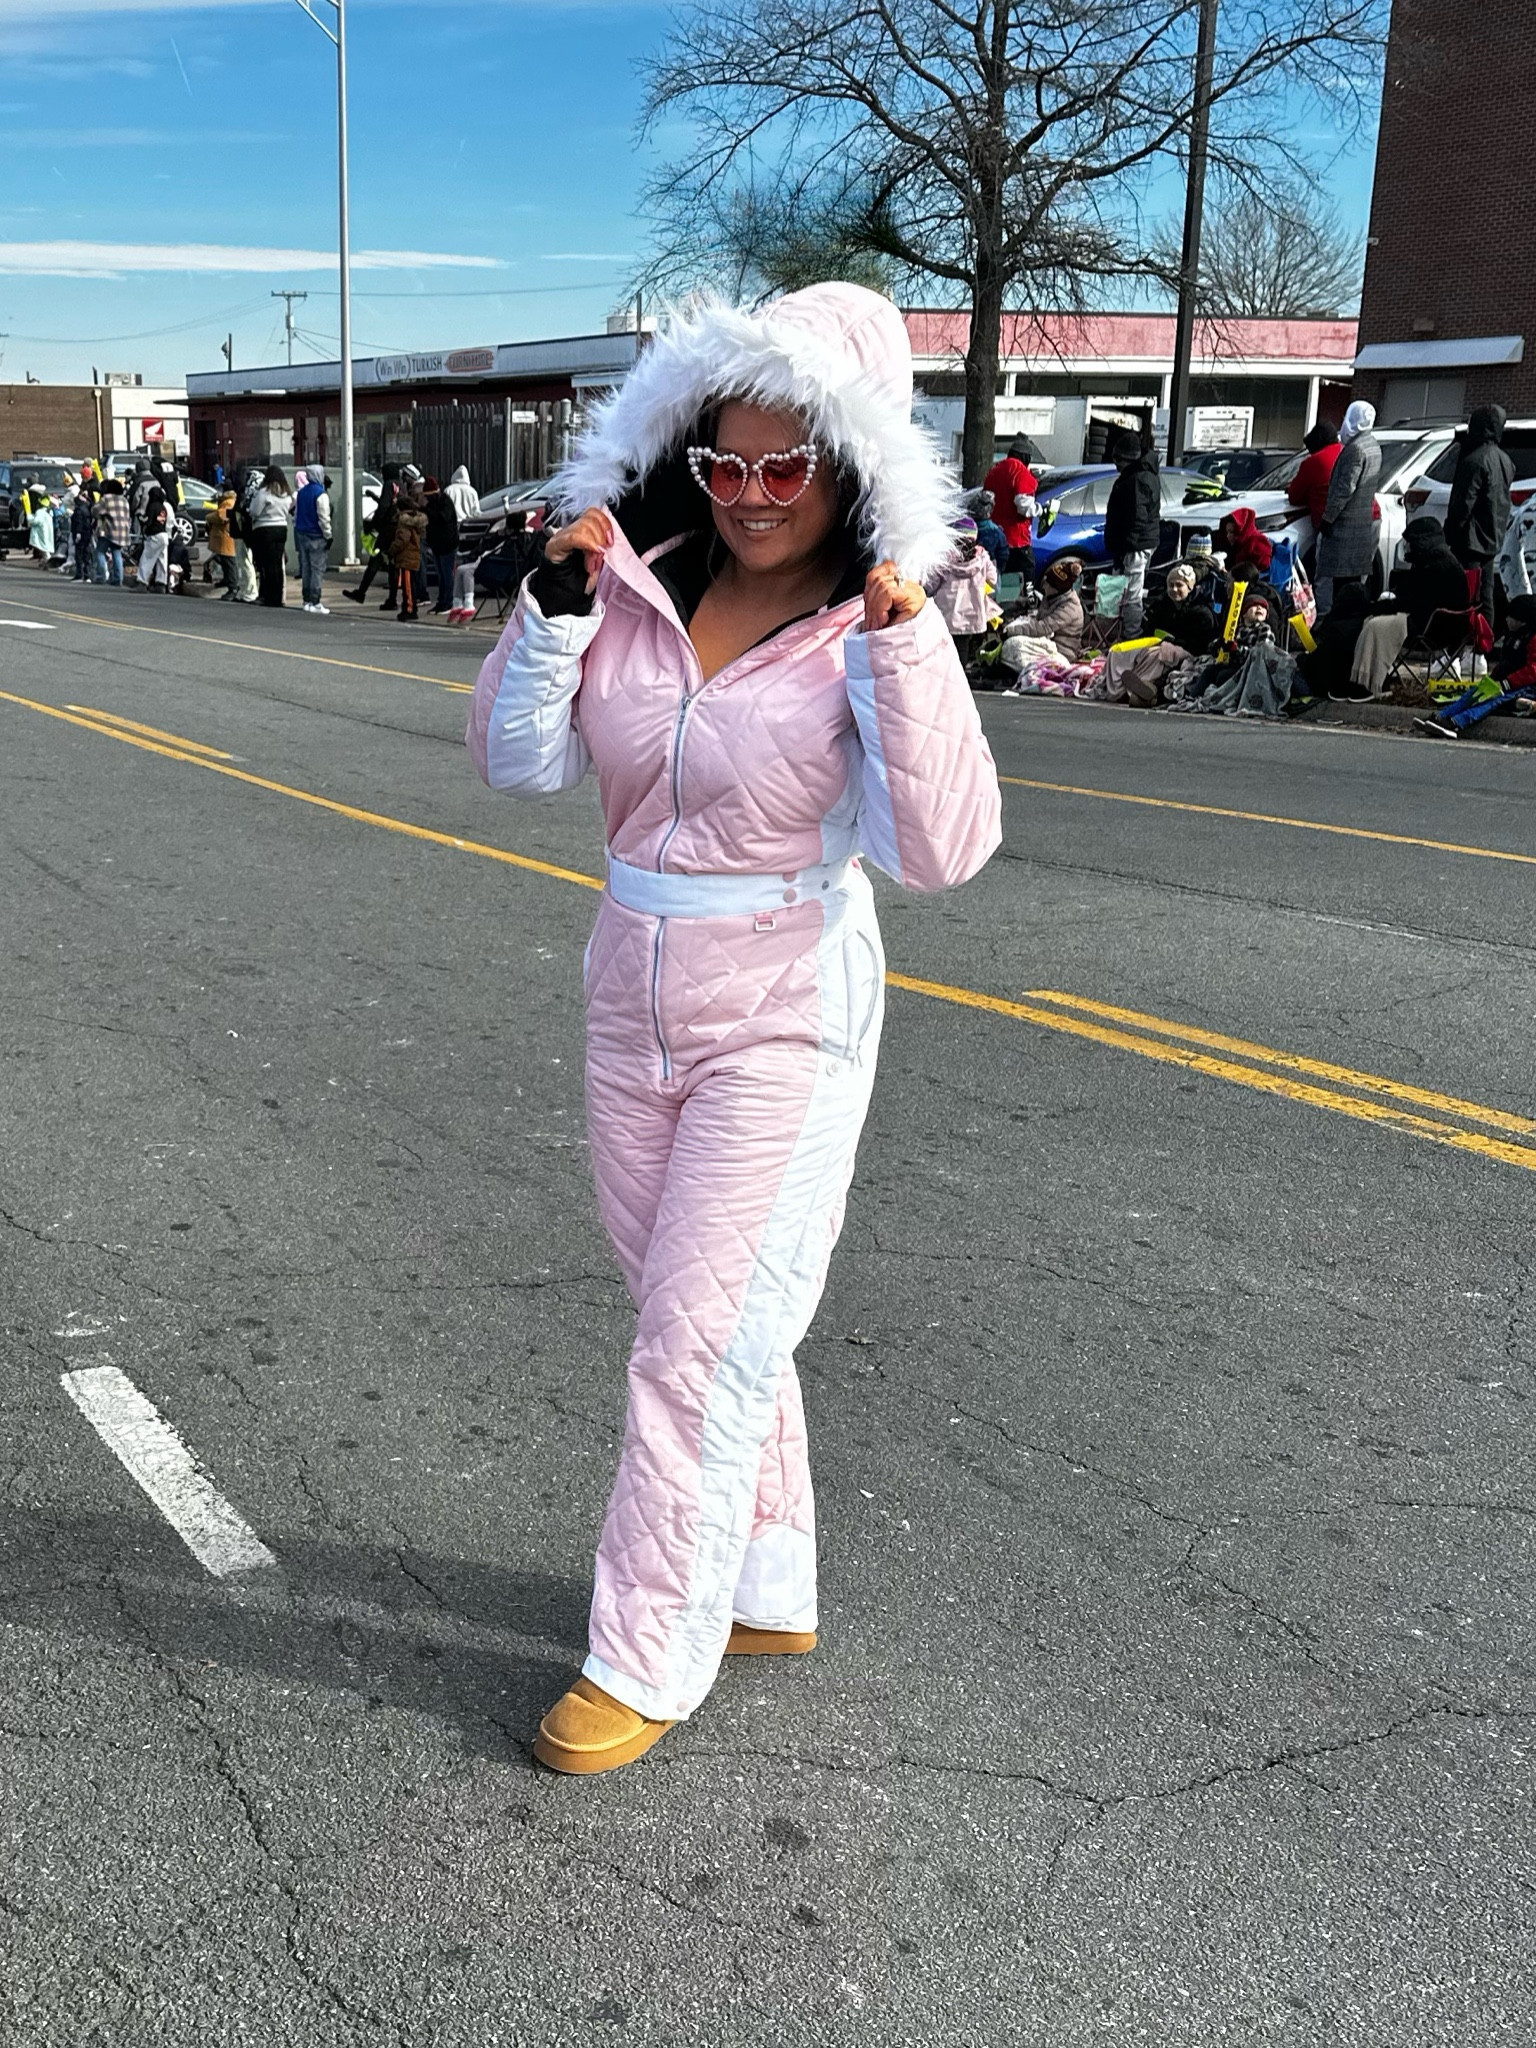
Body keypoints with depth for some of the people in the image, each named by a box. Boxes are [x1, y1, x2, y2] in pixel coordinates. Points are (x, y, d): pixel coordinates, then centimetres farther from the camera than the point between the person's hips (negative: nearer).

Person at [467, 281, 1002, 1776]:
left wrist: (902, 642, -27)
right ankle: (767, 1587, 36)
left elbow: (940, 850, -21)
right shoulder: (639, 591, -1)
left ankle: (644, 1662, 13)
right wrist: (558, 601, -11)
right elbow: (517, 759, 0)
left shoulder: (867, 635, -11)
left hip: (784, 1023, -5)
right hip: (635, 1004, 6)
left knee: (700, 1344, -2)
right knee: (702, 1320, 17)